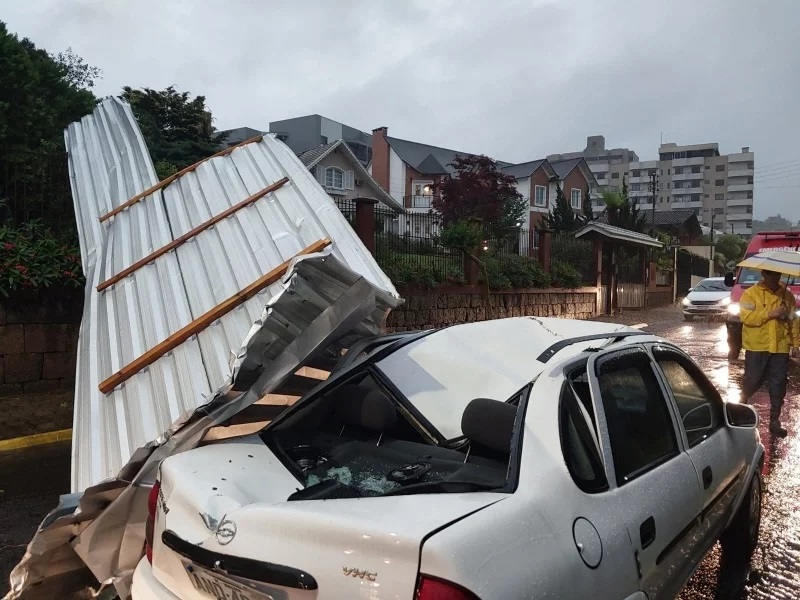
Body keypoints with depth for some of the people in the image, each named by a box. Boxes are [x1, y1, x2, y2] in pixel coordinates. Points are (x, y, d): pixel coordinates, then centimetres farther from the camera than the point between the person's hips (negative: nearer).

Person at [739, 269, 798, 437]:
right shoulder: (751, 293, -2)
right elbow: (746, 317, -14)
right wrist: (769, 313, -20)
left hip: (780, 347, 3)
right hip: (757, 346, -3)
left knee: (778, 386, 5)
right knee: (753, 380, 1)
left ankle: (775, 421, 13)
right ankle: (743, 401, 29)